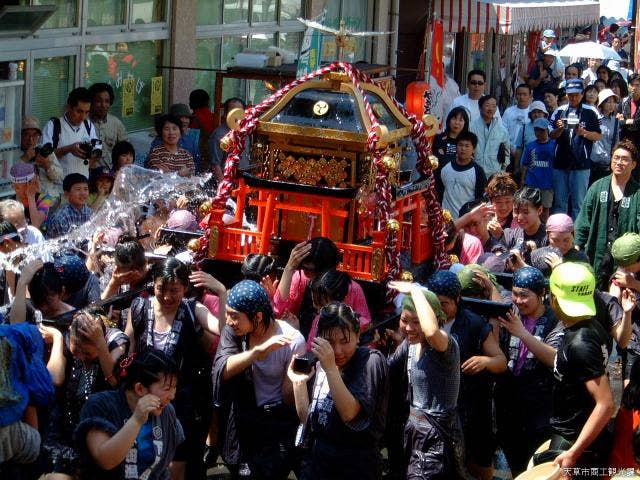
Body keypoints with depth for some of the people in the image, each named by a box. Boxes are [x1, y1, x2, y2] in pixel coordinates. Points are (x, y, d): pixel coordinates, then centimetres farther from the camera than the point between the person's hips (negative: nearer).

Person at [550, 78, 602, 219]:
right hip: (561, 163, 2)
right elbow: (552, 136, 8)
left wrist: (584, 133, -16)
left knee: (579, 202, 1)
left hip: (581, 165, -2)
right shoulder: (560, 111, 6)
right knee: (559, 201, 9)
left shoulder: (589, 113, 1)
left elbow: (599, 136, 2)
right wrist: (560, 129, -13)